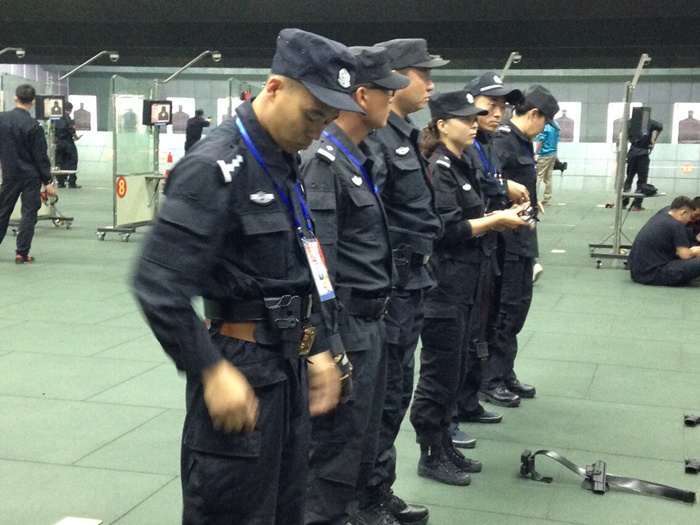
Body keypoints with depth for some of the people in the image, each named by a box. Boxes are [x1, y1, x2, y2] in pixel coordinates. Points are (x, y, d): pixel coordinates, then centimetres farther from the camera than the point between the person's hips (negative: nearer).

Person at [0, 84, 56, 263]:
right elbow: (40, 156, -11)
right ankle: (22, 253, 2)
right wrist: (47, 181, -6)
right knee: (29, 213, 3)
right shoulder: (33, 126, -14)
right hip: (31, 175, -4)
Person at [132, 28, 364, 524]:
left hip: (290, 363, 9)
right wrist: (212, 372, -21)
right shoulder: (214, 168, -18)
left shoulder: (288, 164, 9)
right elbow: (157, 284, -23)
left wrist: (322, 349, 13)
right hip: (239, 368, -8)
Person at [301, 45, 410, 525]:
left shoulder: (367, 158, 12)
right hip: (347, 322, -9)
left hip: (373, 319, 9)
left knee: (366, 429, 21)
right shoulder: (323, 162, -18)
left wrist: (379, 310, 17)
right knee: (337, 436, 3)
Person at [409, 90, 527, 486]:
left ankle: (445, 447, 27)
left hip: (466, 286, 10)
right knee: (440, 373, 0)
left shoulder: (461, 167, 15)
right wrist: (496, 221, -13)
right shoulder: (439, 170, -14)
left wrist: (497, 218, 5)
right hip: (445, 286, -10)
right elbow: (449, 228, -21)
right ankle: (431, 456, 12)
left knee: (456, 370, 16)